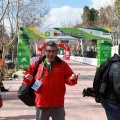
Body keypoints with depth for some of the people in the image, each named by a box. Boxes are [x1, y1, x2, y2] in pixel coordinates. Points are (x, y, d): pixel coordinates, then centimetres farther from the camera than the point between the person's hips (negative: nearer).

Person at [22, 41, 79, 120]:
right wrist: (28, 78, -14)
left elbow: (68, 78, 0)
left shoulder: (62, 64, 1)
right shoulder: (37, 64, 2)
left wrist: (72, 79, -22)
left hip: (58, 105, -1)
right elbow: (27, 76, 9)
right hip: (41, 104, 1)